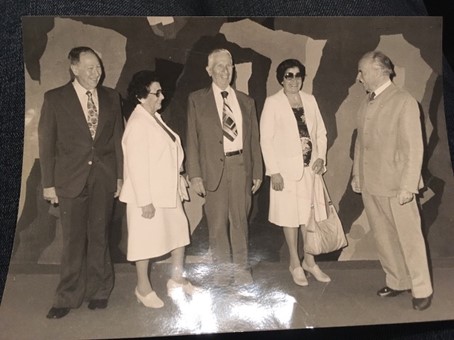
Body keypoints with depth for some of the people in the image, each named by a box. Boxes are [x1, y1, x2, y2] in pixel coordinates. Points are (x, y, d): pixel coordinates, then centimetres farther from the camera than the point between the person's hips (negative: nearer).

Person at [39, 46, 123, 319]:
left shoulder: (111, 97, 6)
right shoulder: (55, 98, -1)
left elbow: (118, 138, 9)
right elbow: (47, 143, 0)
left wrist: (120, 174, 5)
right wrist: (48, 183, -3)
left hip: (104, 178, 2)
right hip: (72, 179, -2)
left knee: (99, 236, 10)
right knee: (73, 240, 4)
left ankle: (99, 291, 25)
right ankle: (68, 297, 20)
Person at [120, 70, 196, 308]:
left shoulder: (156, 118, 10)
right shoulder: (137, 124, -18)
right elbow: (136, 166, -22)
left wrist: (179, 186, 15)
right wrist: (145, 201, -22)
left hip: (168, 192, 9)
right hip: (148, 195, -9)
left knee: (180, 232, 14)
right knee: (146, 240, 5)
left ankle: (177, 280, 31)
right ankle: (143, 288, 24)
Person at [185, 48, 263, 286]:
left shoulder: (246, 101, 12)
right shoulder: (197, 100, 4)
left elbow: (254, 139, 12)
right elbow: (192, 140, 0)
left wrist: (257, 172, 8)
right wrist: (194, 174, -6)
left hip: (241, 166, 2)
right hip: (214, 167, -2)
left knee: (240, 220, 10)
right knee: (217, 223, 5)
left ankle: (241, 268, 24)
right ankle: (221, 269, 22)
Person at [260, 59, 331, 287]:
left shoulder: (310, 100, 8)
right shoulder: (273, 103, -5)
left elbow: (321, 132, 11)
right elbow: (266, 139, -8)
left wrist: (321, 157, -4)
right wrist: (273, 171, -13)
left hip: (310, 167, 4)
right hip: (287, 169, -4)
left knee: (310, 214, 10)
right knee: (291, 216, 6)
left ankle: (309, 261, 28)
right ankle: (295, 264, 23)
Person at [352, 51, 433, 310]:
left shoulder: (404, 102, -10)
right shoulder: (366, 103, 9)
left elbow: (414, 148, -13)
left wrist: (408, 186, -17)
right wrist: (357, 174, 13)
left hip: (396, 185, -6)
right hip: (370, 184, 6)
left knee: (409, 238, 6)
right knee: (383, 238, 15)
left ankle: (422, 289, 23)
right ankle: (397, 282, 31)